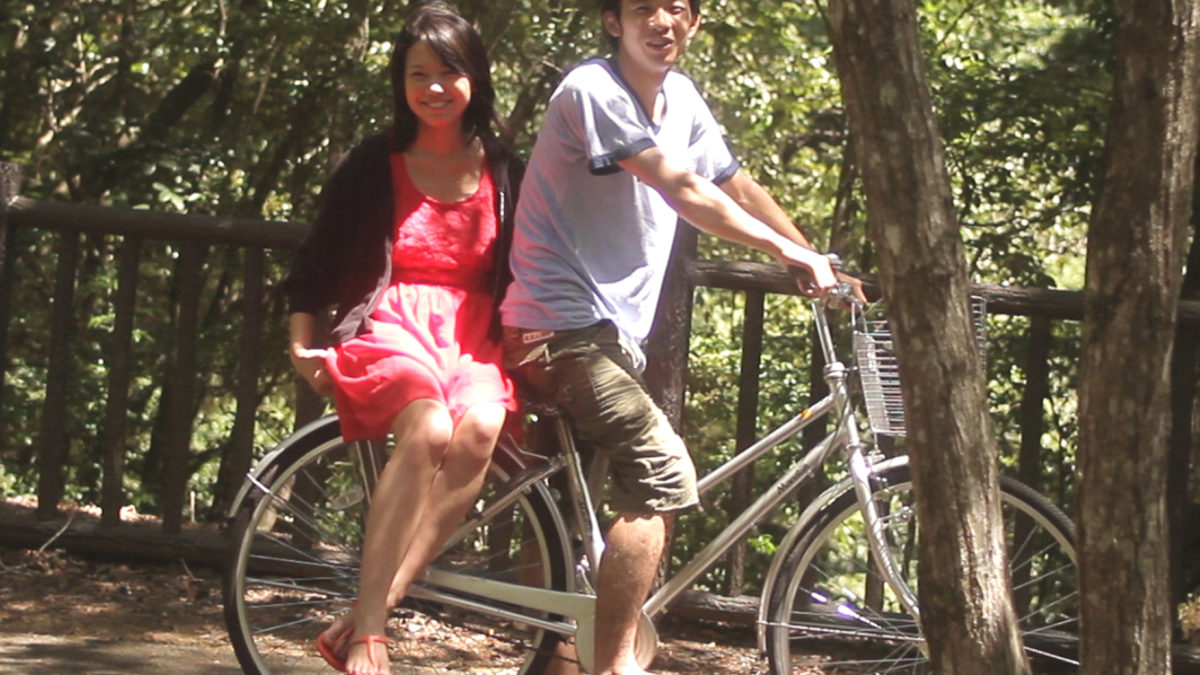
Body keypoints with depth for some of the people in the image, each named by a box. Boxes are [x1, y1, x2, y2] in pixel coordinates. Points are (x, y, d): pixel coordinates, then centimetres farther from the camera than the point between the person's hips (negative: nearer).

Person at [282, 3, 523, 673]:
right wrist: (302, 343, 2)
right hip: (390, 329, -2)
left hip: (472, 340, 2)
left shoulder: (506, 174, 13)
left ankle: (366, 615, -38)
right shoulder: (374, 166, 7)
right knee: (428, 428, -37)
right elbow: (313, 265, 13)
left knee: (479, 429, -35)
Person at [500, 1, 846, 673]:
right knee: (663, 473, -19)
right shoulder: (594, 90, -15)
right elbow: (683, 192, -19)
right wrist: (789, 251, -15)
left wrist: (818, 265, 13)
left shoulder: (681, 98, 10)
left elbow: (738, 187, 18)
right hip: (562, 328, -9)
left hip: (612, 330, 9)